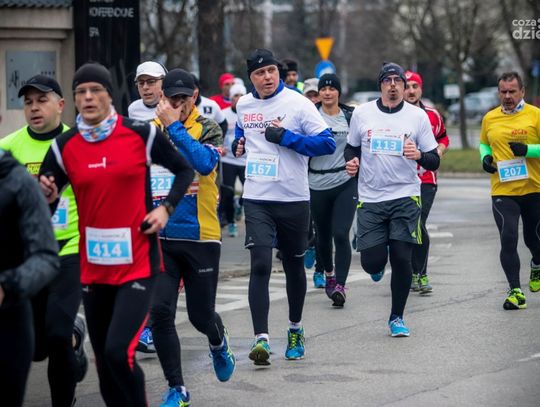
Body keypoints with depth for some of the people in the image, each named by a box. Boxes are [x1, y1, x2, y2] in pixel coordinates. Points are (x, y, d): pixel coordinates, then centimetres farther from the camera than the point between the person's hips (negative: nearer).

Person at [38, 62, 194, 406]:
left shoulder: (141, 134, -4)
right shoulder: (64, 146, 2)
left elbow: (184, 170, 9)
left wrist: (166, 208, -5)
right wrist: (47, 197, -17)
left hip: (138, 264, -4)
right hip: (93, 270, 4)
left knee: (118, 352, -19)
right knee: (105, 361, 11)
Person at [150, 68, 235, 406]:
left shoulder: (207, 128, -4)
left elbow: (205, 162, -24)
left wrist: (174, 126, -22)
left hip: (201, 237, -2)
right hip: (161, 238, 2)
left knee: (201, 315, 6)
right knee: (160, 312, -9)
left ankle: (220, 345, 44)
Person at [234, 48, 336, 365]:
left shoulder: (298, 104, -7)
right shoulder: (243, 105, 8)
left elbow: (327, 143, -12)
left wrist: (286, 137, -18)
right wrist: (239, 145, 7)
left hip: (294, 199, -2)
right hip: (257, 199, 2)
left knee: (294, 265, 13)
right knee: (260, 266, -13)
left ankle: (296, 329, 33)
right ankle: (262, 339, -17)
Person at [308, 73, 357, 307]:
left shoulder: (351, 116, 3)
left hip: (345, 183, -1)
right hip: (318, 185, 1)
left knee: (341, 234, -14)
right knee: (323, 235, 13)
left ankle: (340, 285, -17)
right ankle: (328, 273, 39)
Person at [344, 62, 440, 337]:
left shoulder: (418, 116, 0)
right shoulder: (362, 113, 4)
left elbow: (434, 162, 2)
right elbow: (351, 147, 18)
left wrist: (419, 155, -19)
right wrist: (351, 162, -4)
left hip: (405, 198, -1)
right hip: (370, 198, 1)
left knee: (401, 258, -7)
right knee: (372, 262, -4)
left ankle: (397, 317, 12)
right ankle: (378, 266, 36)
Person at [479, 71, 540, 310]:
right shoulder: (490, 118, 7)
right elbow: (484, 143, 25)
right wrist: (485, 157, 4)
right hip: (503, 190, 1)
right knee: (508, 239, -12)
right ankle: (515, 292, -8)